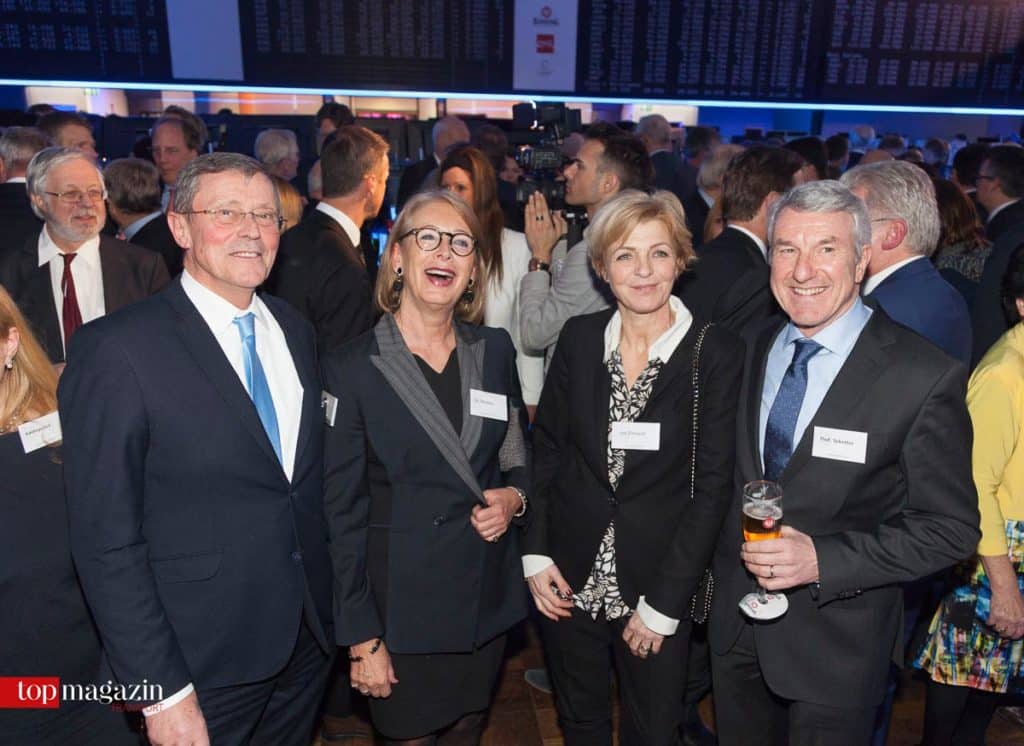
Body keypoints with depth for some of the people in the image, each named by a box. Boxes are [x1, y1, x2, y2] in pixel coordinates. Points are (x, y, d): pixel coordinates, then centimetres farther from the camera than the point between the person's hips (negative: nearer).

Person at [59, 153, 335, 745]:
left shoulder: (295, 330, 4)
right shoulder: (118, 348, -16)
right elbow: (106, 541, -15)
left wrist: (331, 604, 8)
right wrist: (161, 691, -15)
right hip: (203, 665, -5)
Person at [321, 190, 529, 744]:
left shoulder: (495, 351, 1)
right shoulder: (350, 368, -12)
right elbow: (341, 511, -9)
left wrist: (514, 497, -10)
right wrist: (361, 639, -8)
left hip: (487, 598, 4)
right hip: (402, 605, -4)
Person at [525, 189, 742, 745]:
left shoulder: (716, 354, -12)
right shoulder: (579, 337, -3)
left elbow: (712, 485, -11)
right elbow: (547, 449, 4)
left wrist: (663, 602, -12)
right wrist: (536, 552, -3)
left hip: (658, 586, -2)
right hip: (569, 580, 3)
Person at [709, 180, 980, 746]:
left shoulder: (926, 378, -19)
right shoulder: (756, 349, -1)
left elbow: (951, 528, -15)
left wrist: (822, 560, -25)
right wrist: (724, 572, 5)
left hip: (837, 640, -5)